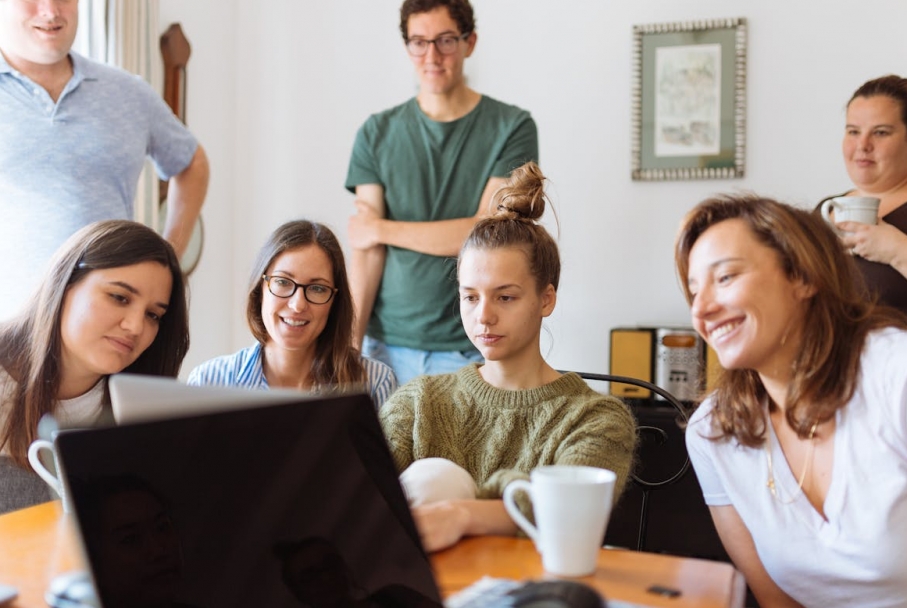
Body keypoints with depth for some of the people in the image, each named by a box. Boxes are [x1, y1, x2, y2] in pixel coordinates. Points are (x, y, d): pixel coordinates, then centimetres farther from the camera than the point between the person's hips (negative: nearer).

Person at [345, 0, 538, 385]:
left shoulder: (511, 128, -1)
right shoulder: (377, 133, 6)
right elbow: (366, 250, 0)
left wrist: (382, 229, -3)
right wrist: (351, 342, -10)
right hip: (388, 345, 2)